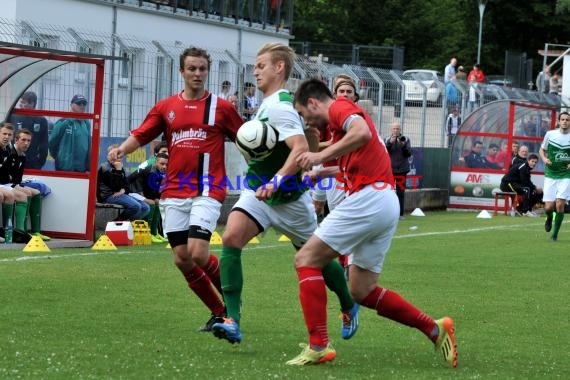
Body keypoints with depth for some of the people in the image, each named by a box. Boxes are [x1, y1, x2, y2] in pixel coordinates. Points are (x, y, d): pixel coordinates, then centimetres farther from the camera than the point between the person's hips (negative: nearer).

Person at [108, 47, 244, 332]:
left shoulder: (221, 107, 2)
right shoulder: (166, 107, 10)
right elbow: (140, 135, 9)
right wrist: (121, 149, -10)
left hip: (207, 191, -4)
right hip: (174, 192, 4)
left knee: (197, 253, -18)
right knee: (182, 260, 1)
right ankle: (218, 313, 16)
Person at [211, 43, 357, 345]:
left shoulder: (278, 107, -21)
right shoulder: (267, 105, 7)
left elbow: (301, 148, -35)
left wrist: (276, 182, -43)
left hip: (288, 198, -8)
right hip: (257, 192, 8)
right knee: (231, 238, -18)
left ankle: (349, 307, 40)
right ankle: (232, 321, -24)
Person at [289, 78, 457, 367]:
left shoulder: (339, 107, -3)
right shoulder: (345, 116, 27)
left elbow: (362, 133, -24)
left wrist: (320, 156, -24)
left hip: (368, 199, -10)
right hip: (387, 203, 10)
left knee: (306, 259, -5)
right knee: (362, 291, 13)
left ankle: (318, 346, -12)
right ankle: (434, 329, 11)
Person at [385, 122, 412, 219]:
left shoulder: (405, 139, 5)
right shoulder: (387, 140, 6)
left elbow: (409, 153, -1)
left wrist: (403, 145, -18)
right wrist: (390, 143, -20)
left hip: (402, 170, 0)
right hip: (389, 169, 0)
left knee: (401, 192, 0)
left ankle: (400, 213, 4)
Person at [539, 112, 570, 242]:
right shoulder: (550, 134, -1)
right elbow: (542, 150, 13)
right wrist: (544, 159, -8)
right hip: (550, 176, 1)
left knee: (559, 204, -14)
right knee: (549, 207, -4)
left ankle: (555, 234, 2)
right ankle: (549, 218, 34)